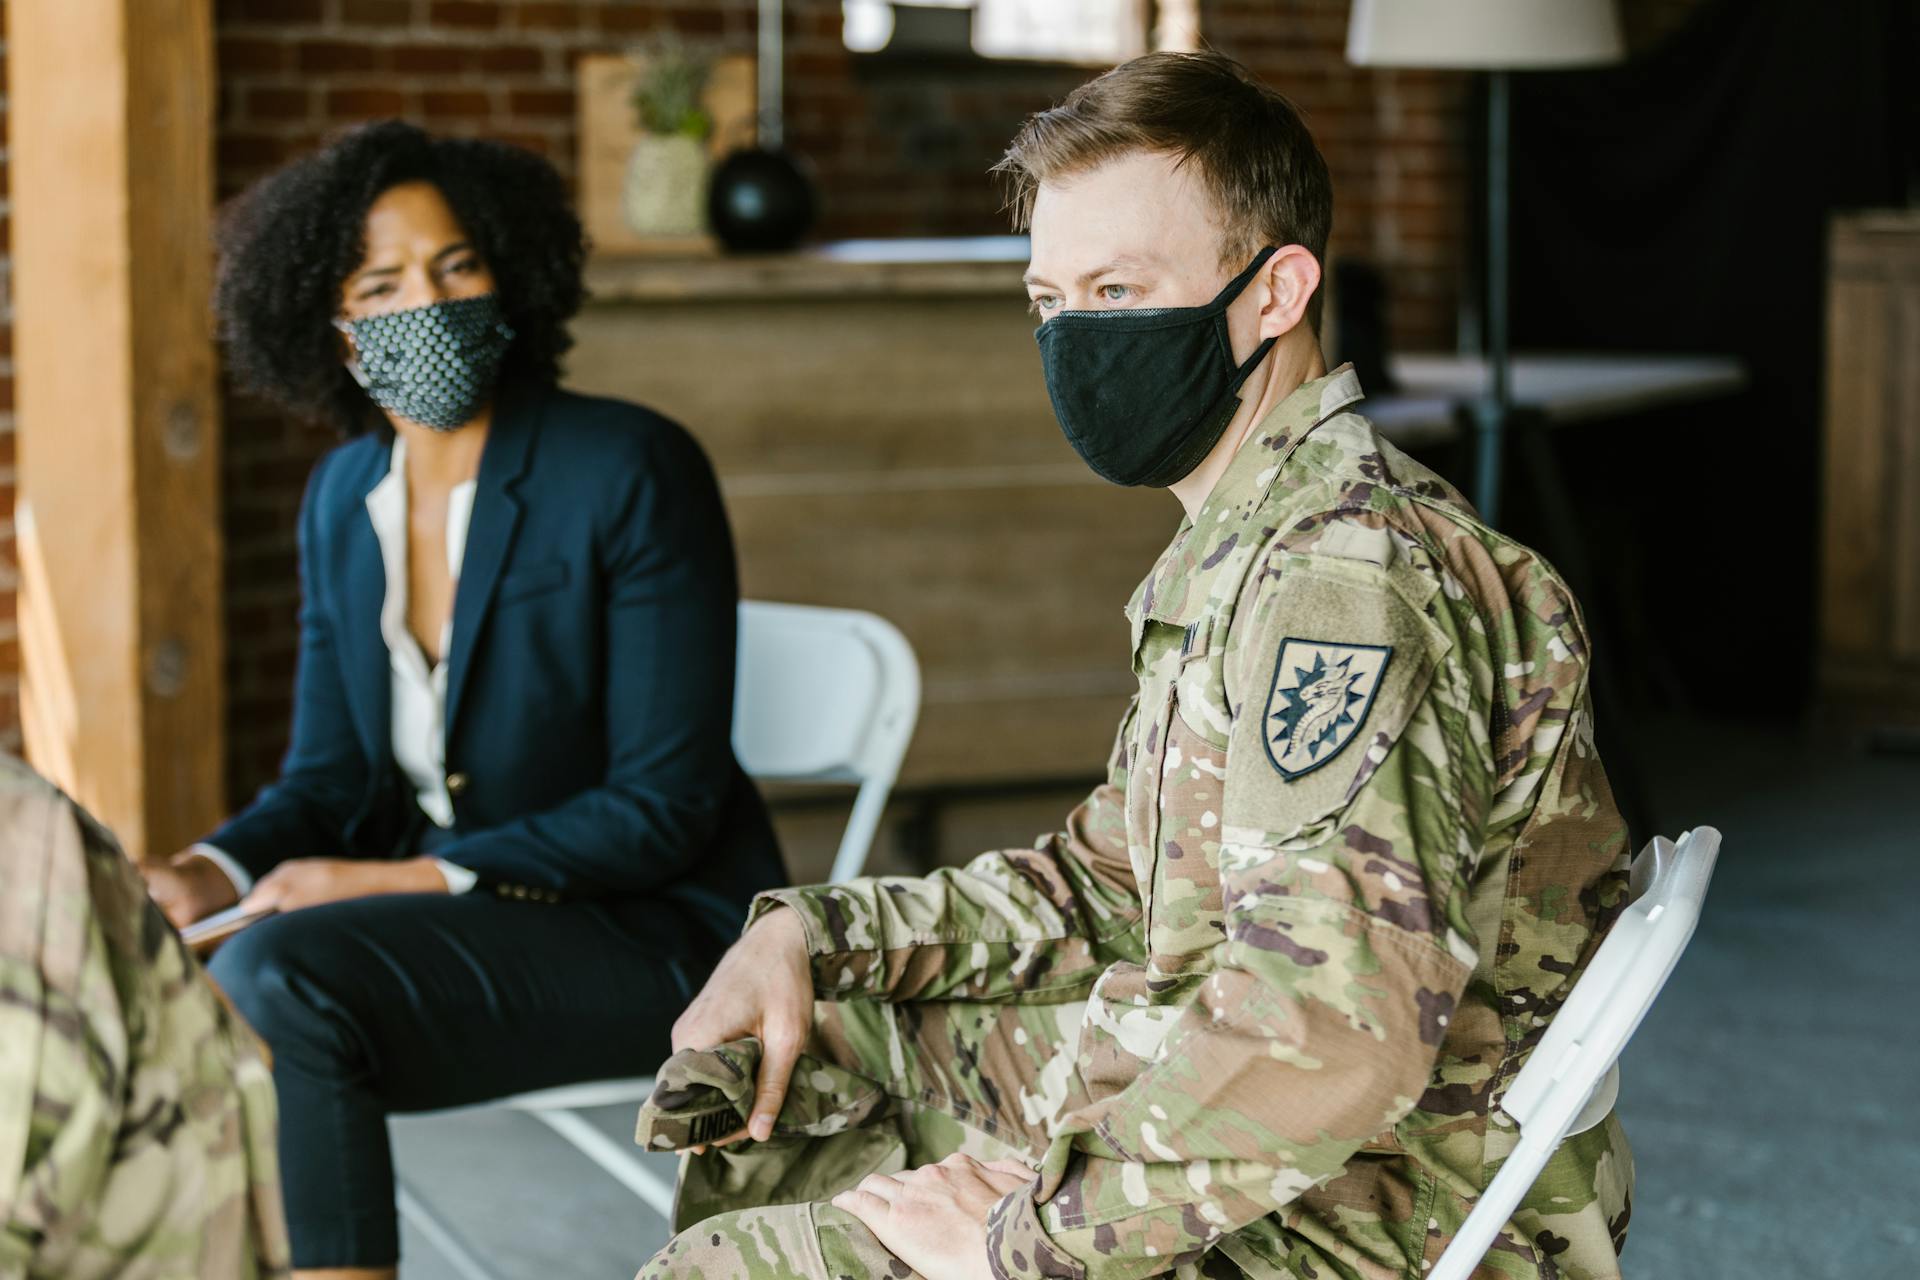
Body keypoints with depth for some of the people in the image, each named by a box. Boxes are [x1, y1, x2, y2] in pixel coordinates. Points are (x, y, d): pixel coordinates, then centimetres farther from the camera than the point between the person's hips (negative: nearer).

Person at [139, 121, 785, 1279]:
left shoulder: (634, 471, -14)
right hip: (442, 918, 6)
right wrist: (209, 875, -12)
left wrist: (405, 879, -21)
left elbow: (664, 808, -16)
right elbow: (328, 779, 9)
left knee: (278, 979, -28)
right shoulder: (343, 498, 7)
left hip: (650, 929, -6)